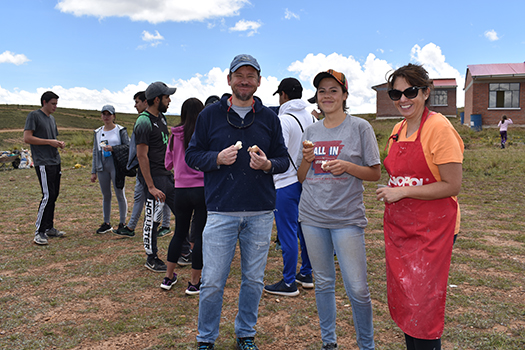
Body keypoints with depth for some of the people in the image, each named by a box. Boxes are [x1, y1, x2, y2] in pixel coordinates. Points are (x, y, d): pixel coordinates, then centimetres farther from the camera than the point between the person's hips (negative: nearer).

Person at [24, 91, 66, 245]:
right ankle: (39, 232, -5)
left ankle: (49, 228, 18)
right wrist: (50, 142, -15)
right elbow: (27, 138, -13)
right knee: (47, 196, -12)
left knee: (54, 195, 9)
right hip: (43, 163, -8)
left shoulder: (52, 118, 19)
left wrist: (59, 144, 6)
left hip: (55, 162, 8)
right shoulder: (34, 116, -5)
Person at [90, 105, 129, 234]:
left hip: (116, 165, -4)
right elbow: (95, 152, 16)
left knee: (120, 194, -2)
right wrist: (93, 171, 13)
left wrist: (113, 149, -18)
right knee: (105, 196, 9)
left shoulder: (121, 130, 0)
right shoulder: (97, 132, 14)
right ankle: (106, 224, 18)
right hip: (102, 166, 5)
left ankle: (122, 223, 7)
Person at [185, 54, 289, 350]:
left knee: (254, 280, 12)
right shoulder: (210, 115, 4)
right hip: (221, 212, -2)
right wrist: (217, 158, -14)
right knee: (212, 282, 3)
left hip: (261, 214, 2)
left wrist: (268, 165, -12)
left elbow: (284, 159, 10)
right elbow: (192, 155, 5)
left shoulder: (270, 118, 8)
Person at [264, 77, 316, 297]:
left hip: (287, 183, -8)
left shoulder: (284, 120, -15)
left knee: (287, 233, 0)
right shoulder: (311, 119, 8)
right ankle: (306, 274, 28)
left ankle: (289, 283, 9)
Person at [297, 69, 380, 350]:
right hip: (313, 216, 4)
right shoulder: (311, 131, 10)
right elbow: (302, 178, 13)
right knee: (323, 282, 14)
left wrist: (347, 166, -18)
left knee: (357, 289, -2)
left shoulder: (360, 127, -1)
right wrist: (306, 160, -7)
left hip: (347, 218, -4)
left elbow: (375, 173, -1)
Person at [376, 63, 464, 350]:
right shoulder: (398, 130, 9)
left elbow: (452, 186, -17)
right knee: (402, 300, 15)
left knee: (423, 305, -1)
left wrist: (402, 192, -18)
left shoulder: (438, 127, -14)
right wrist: (390, 193, 7)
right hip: (398, 227, 7)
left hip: (431, 229, -7)